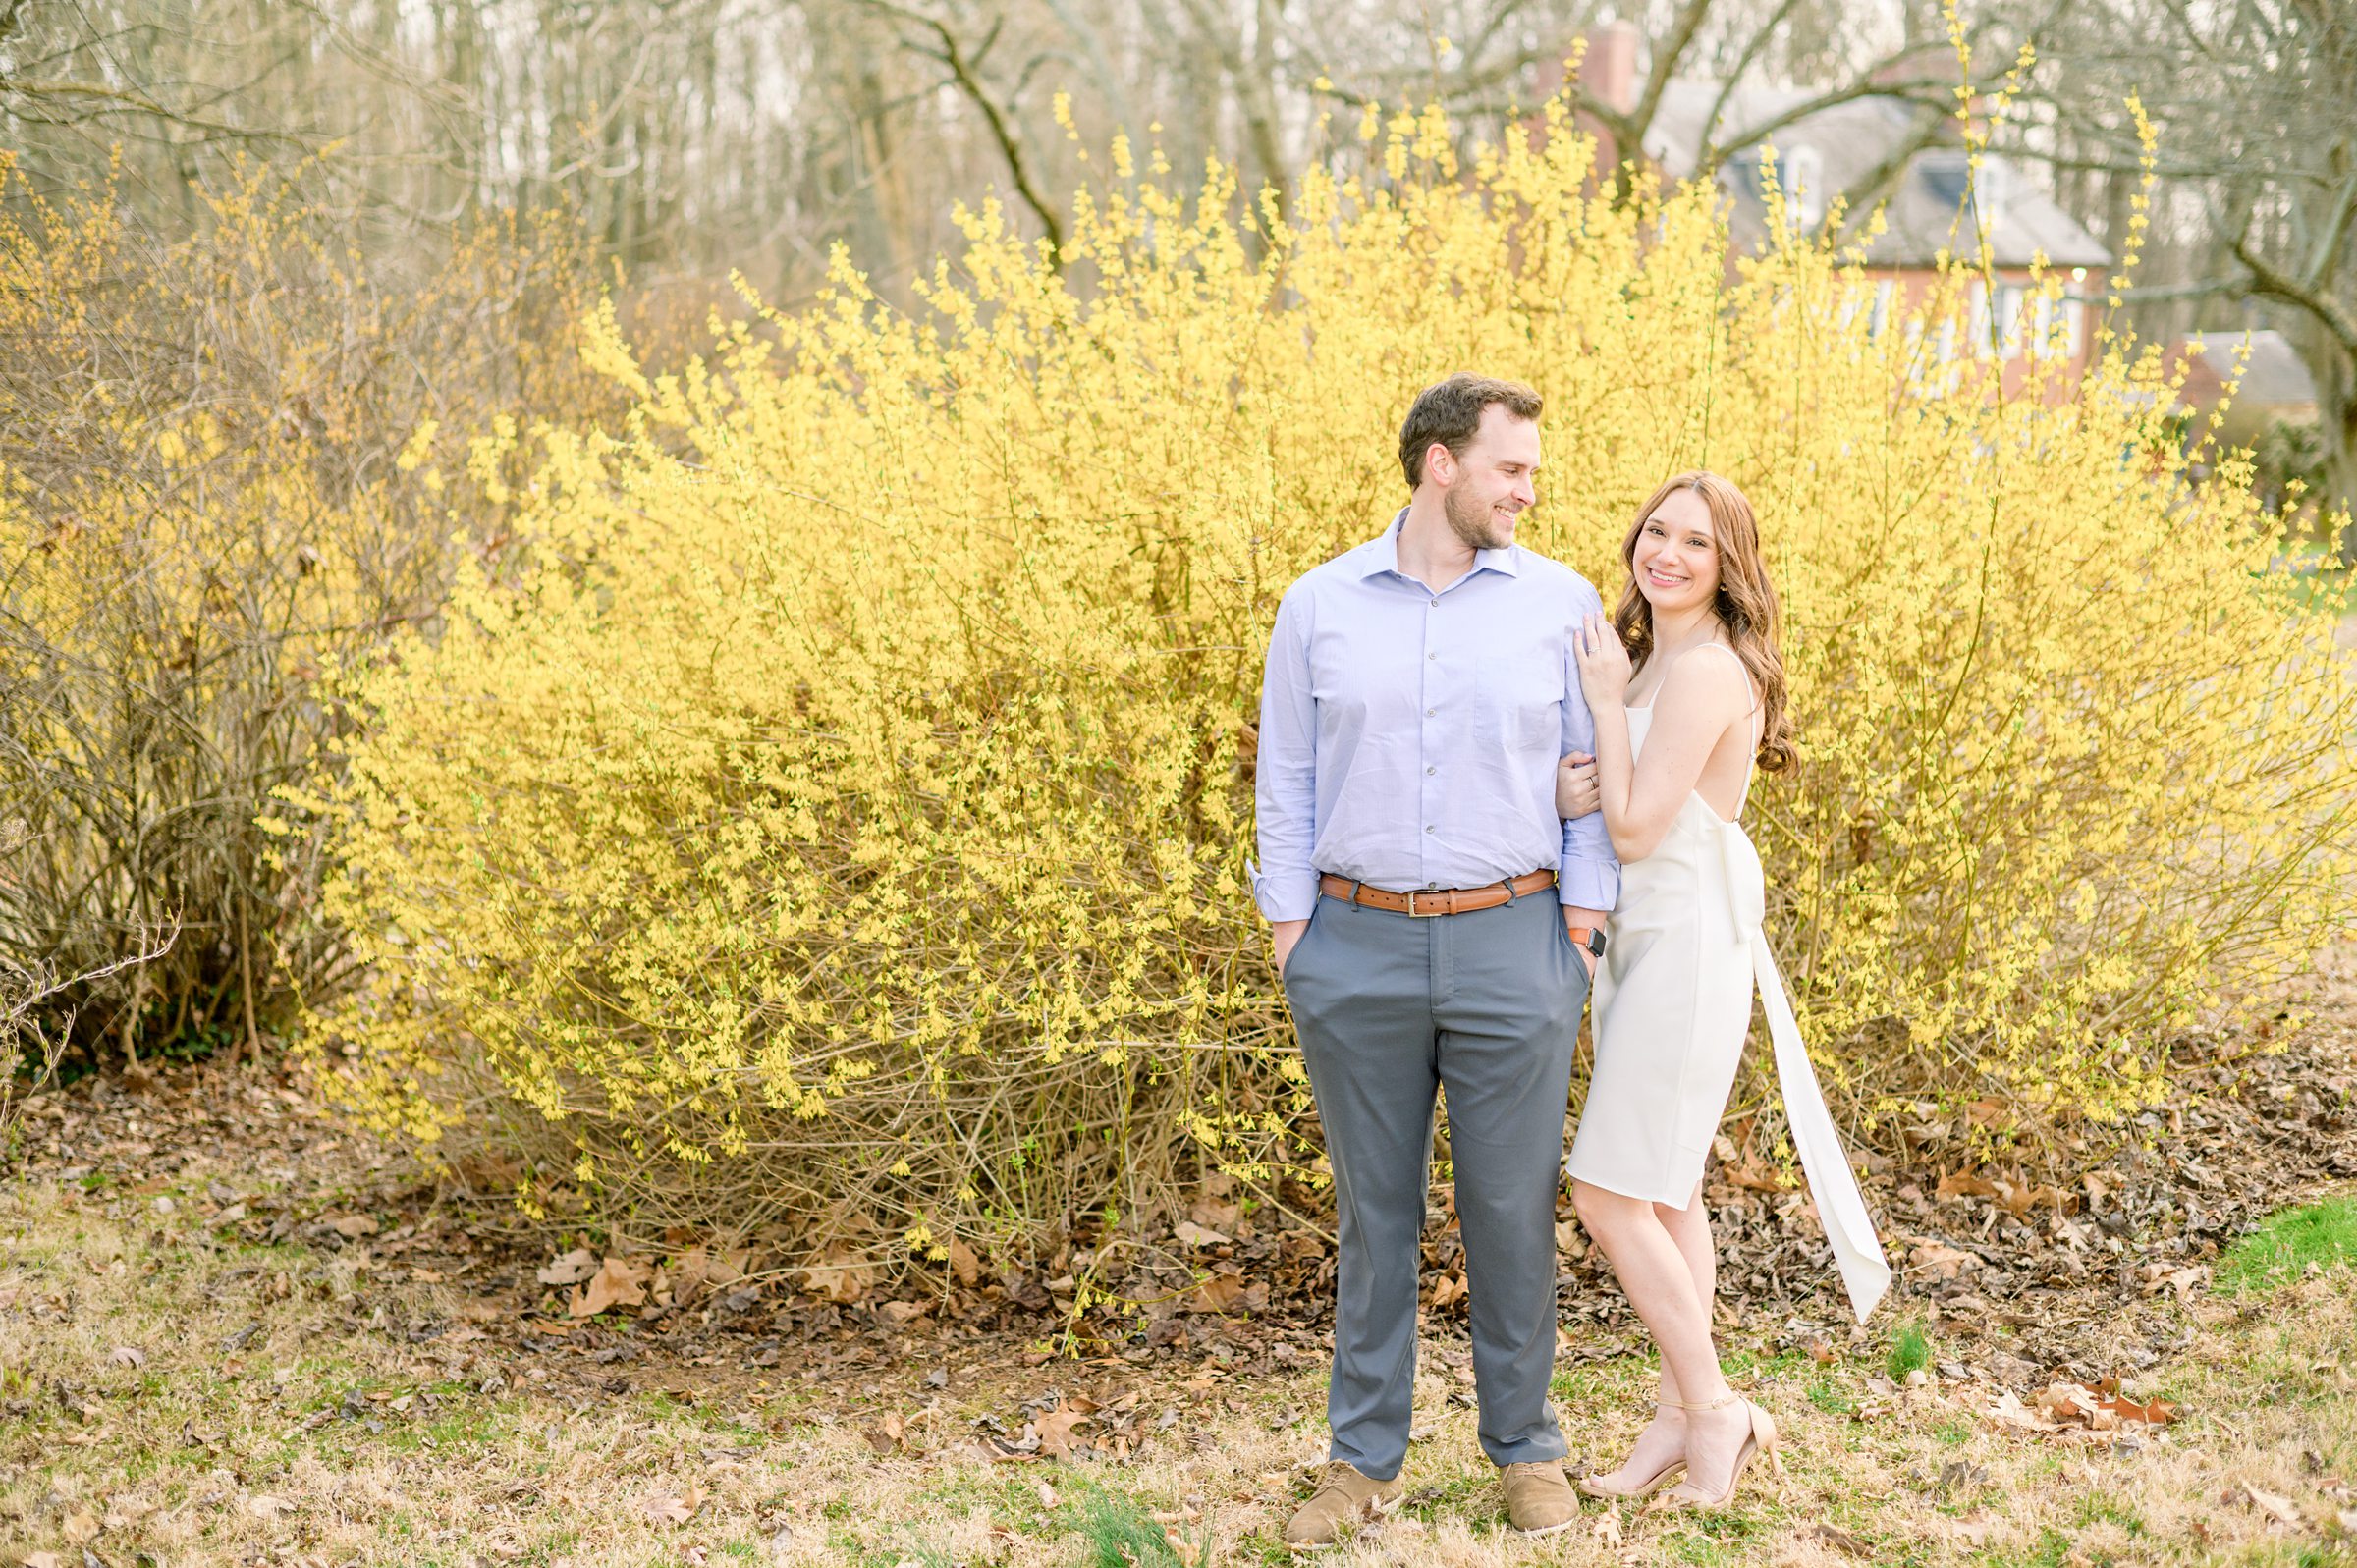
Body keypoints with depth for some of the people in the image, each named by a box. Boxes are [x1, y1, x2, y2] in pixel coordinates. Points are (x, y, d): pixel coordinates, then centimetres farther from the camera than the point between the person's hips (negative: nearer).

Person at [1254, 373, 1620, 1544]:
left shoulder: (1561, 604, 0)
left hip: (1510, 944, -1)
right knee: (1374, 1209, 9)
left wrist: (1586, 935, -3)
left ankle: (1526, 1448, 21)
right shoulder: (1319, 606, 2)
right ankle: (1364, 1458, 19)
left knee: (1511, 1209, 6)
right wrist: (1289, 943, 0)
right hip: (1358, 950, 1)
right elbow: (1286, 789, 5)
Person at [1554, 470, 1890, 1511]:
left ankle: (1714, 1414, 3)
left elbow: (1636, 829, -20)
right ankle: (1680, 1421, 19)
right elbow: (1614, 805, 11)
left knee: (1609, 1193, -8)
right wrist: (1565, 795, -11)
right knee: (1665, 1194, 12)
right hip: (1646, 944, 10)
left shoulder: (1707, 671, -18)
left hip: (1688, 947, -10)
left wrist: (1605, 699, -14)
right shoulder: (1654, 657, 11)